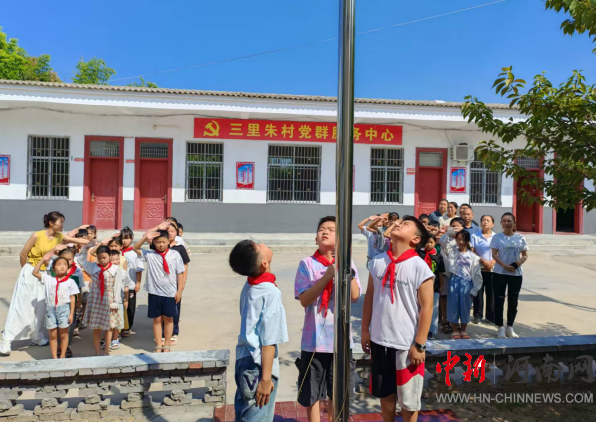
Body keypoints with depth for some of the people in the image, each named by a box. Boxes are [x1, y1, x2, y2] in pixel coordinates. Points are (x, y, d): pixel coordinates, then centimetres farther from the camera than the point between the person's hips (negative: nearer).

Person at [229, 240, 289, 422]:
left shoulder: (249, 286, 3)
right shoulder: (271, 293, -21)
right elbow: (268, 340, -20)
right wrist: (266, 378, -15)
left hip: (244, 359, 8)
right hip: (259, 366, -8)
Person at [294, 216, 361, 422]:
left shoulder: (347, 262, 0)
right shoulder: (307, 263, -5)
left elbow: (354, 296, -11)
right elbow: (304, 300, -14)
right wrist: (328, 274, -21)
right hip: (314, 339, -1)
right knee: (311, 392, 13)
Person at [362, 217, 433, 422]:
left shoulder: (420, 267, -14)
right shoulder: (377, 262, 0)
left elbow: (426, 307, -12)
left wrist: (419, 345, -12)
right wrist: (365, 330, 8)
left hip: (407, 345, -4)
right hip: (380, 340, 4)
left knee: (408, 399, 13)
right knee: (385, 392, 21)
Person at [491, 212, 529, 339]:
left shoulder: (520, 238, 2)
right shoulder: (497, 237, -3)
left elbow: (525, 256, 4)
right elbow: (494, 255, -7)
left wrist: (517, 263, -16)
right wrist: (505, 266, -20)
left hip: (516, 274, 2)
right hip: (500, 273, -2)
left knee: (513, 301, 9)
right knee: (499, 300, 2)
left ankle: (510, 327, 23)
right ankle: (501, 328, 12)